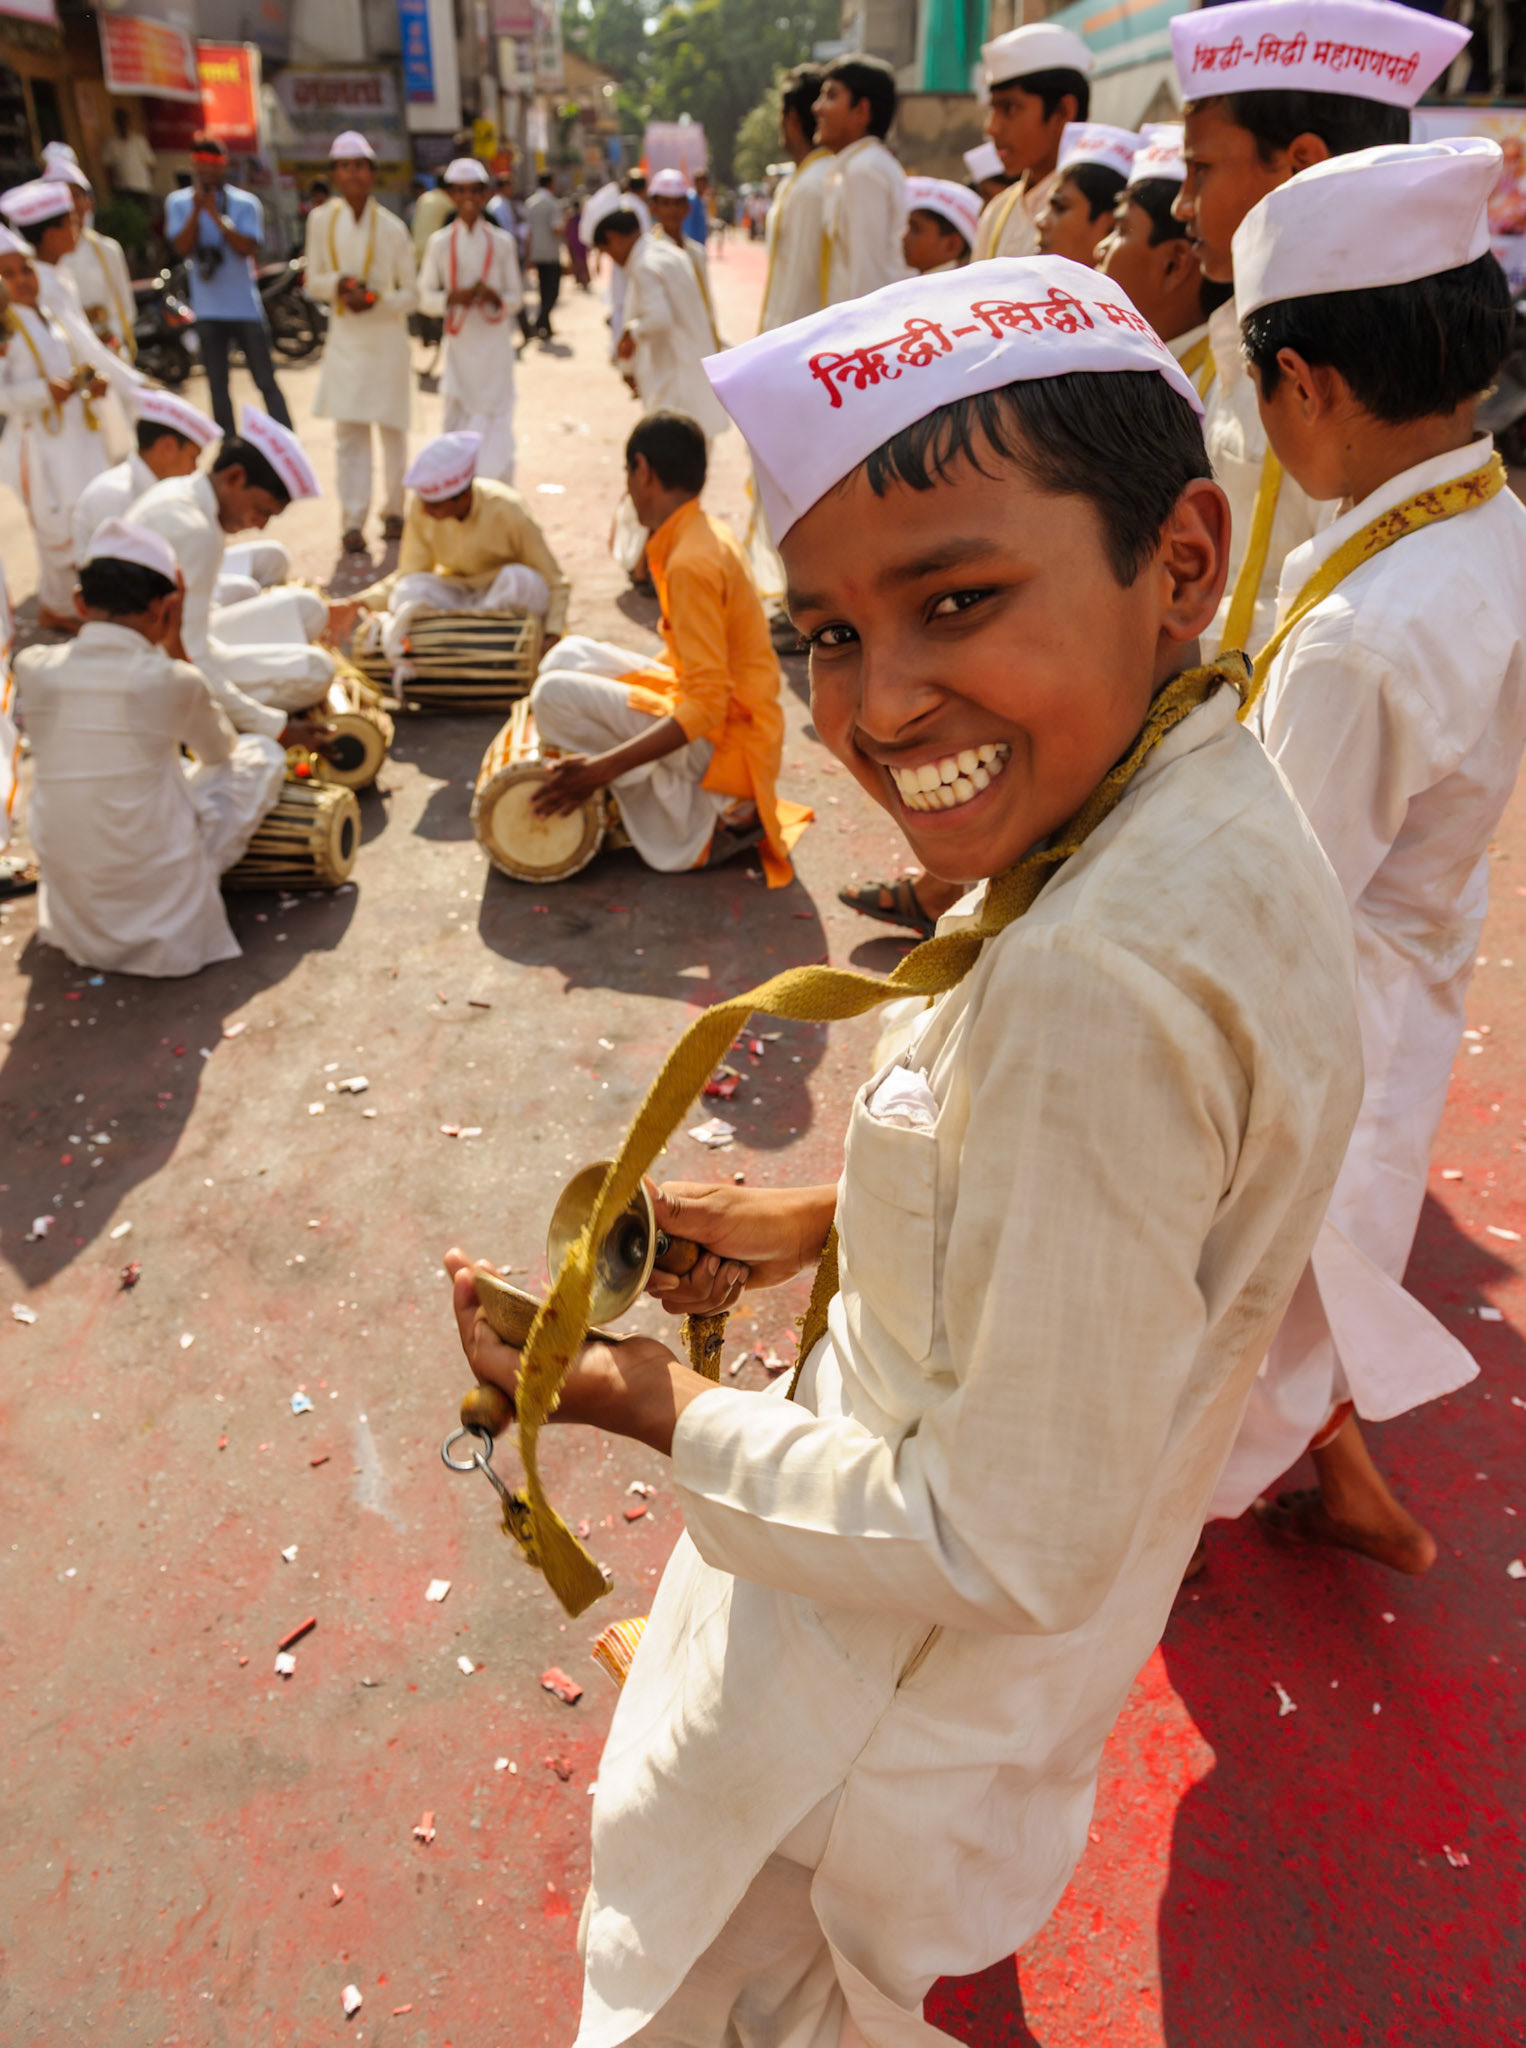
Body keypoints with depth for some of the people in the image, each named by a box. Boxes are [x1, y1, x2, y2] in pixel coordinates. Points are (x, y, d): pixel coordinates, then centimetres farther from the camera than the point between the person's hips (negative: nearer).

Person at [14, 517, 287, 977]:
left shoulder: (32, 669, -7)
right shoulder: (174, 681, -16)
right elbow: (219, 753, 8)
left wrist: (157, 651, 17)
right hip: (162, 907, -4)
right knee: (262, 752, 10)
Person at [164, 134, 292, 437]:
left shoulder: (245, 203, -1)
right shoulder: (178, 202, 4)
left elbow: (249, 248, -13)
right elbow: (182, 247, -7)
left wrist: (217, 216, -20)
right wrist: (196, 209, -15)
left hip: (246, 307, -2)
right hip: (208, 310, 2)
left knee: (266, 381, 1)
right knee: (218, 387, 7)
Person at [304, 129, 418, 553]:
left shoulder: (392, 228, -5)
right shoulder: (321, 221, 1)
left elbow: (411, 294, -2)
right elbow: (313, 282, 5)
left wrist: (375, 298, -20)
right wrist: (340, 284, -16)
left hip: (387, 339, -1)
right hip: (344, 339, 1)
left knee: (392, 429, 7)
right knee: (349, 432, -5)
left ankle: (393, 511, 22)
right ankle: (352, 522, -6)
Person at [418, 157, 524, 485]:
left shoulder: (502, 242, 3)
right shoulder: (439, 243, 2)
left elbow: (516, 297, 6)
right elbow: (425, 296, 4)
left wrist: (495, 297, -17)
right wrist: (452, 297, -16)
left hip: (495, 344, -1)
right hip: (458, 344, 1)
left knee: (495, 423, -4)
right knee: (456, 424, 2)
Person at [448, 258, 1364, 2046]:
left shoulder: (1100, 986, -40)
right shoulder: (1212, 808, -9)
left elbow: (1013, 1549, -30)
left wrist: (663, 1413, -18)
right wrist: (819, 1220, 1)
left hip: (913, 1666, -8)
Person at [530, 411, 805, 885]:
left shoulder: (691, 562, -22)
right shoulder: (708, 534, 8)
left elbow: (706, 708, -26)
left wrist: (603, 767, -28)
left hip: (730, 745, -9)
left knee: (555, 695, -19)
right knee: (571, 655, 8)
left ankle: (708, 818, -8)